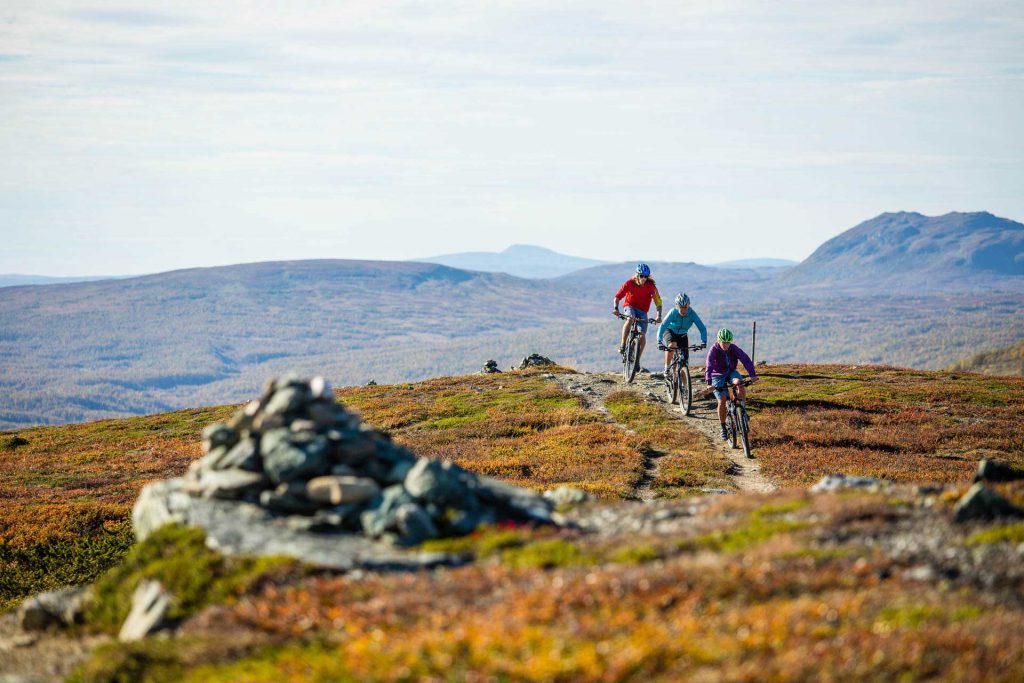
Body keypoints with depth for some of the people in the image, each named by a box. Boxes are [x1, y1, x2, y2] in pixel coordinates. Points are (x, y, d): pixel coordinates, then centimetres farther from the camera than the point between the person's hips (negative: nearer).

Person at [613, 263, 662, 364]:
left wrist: (659, 316, -26)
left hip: (642, 310, 2)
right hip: (630, 307, -1)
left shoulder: (651, 286, -14)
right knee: (630, 319, -38)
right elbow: (617, 296, -14)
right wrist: (616, 309, -31)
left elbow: (658, 301, -13)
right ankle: (622, 344, -27)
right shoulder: (629, 283, -16)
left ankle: (637, 360, 1)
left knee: (643, 335, -13)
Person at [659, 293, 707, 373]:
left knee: (685, 360, -8)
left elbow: (702, 328, -29)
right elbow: (662, 326, -37)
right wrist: (659, 342, -49)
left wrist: (703, 342, -43)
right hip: (670, 331, -2)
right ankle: (667, 369, -17)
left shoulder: (692, 314, -27)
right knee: (672, 345, -34)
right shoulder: (673, 313, -31)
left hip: (682, 335, 3)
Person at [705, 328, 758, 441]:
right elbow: (709, 366, -33)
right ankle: (723, 428, 0)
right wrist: (709, 383, -47)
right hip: (718, 375, -2)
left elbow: (746, 360, -22)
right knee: (722, 400, -17)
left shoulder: (734, 348, -14)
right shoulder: (713, 350, -22)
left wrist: (753, 375, -36)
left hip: (731, 372, 2)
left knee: (740, 383, -31)